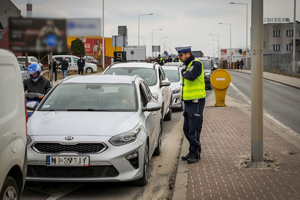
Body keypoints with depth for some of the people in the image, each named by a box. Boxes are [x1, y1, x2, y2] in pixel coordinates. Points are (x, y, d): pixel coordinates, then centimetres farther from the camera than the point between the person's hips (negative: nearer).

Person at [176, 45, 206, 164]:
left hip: (196, 102, -10)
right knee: (187, 129, 14)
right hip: (188, 102, 10)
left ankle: (195, 154, 0)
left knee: (193, 130, -7)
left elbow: (191, 76, -34)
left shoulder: (196, 63, -14)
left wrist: (183, 72, -14)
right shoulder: (188, 65, 17)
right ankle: (192, 152, 23)